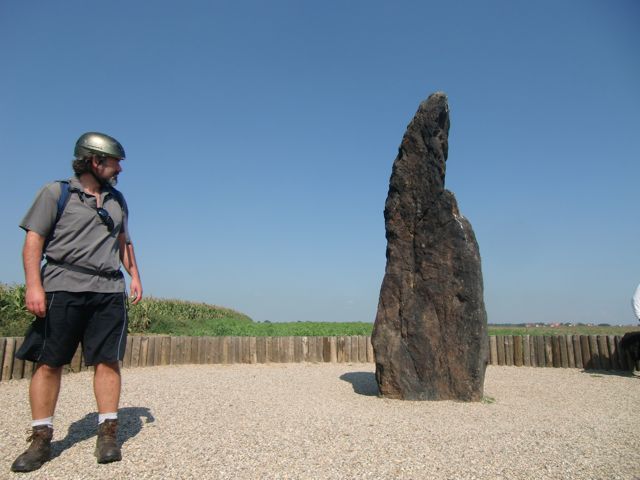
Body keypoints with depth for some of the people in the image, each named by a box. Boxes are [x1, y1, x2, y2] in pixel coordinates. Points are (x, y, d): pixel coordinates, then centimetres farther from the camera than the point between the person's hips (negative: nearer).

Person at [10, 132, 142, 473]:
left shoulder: (117, 200, 19)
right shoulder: (56, 193, 4)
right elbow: (34, 240, -2)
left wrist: (134, 274, 13)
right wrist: (33, 285, -13)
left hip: (109, 291, 4)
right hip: (63, 288, -3)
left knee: (107, 360, 0)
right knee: (48, 362, 0)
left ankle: (108, 434, 7)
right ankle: (41, 439, 12)